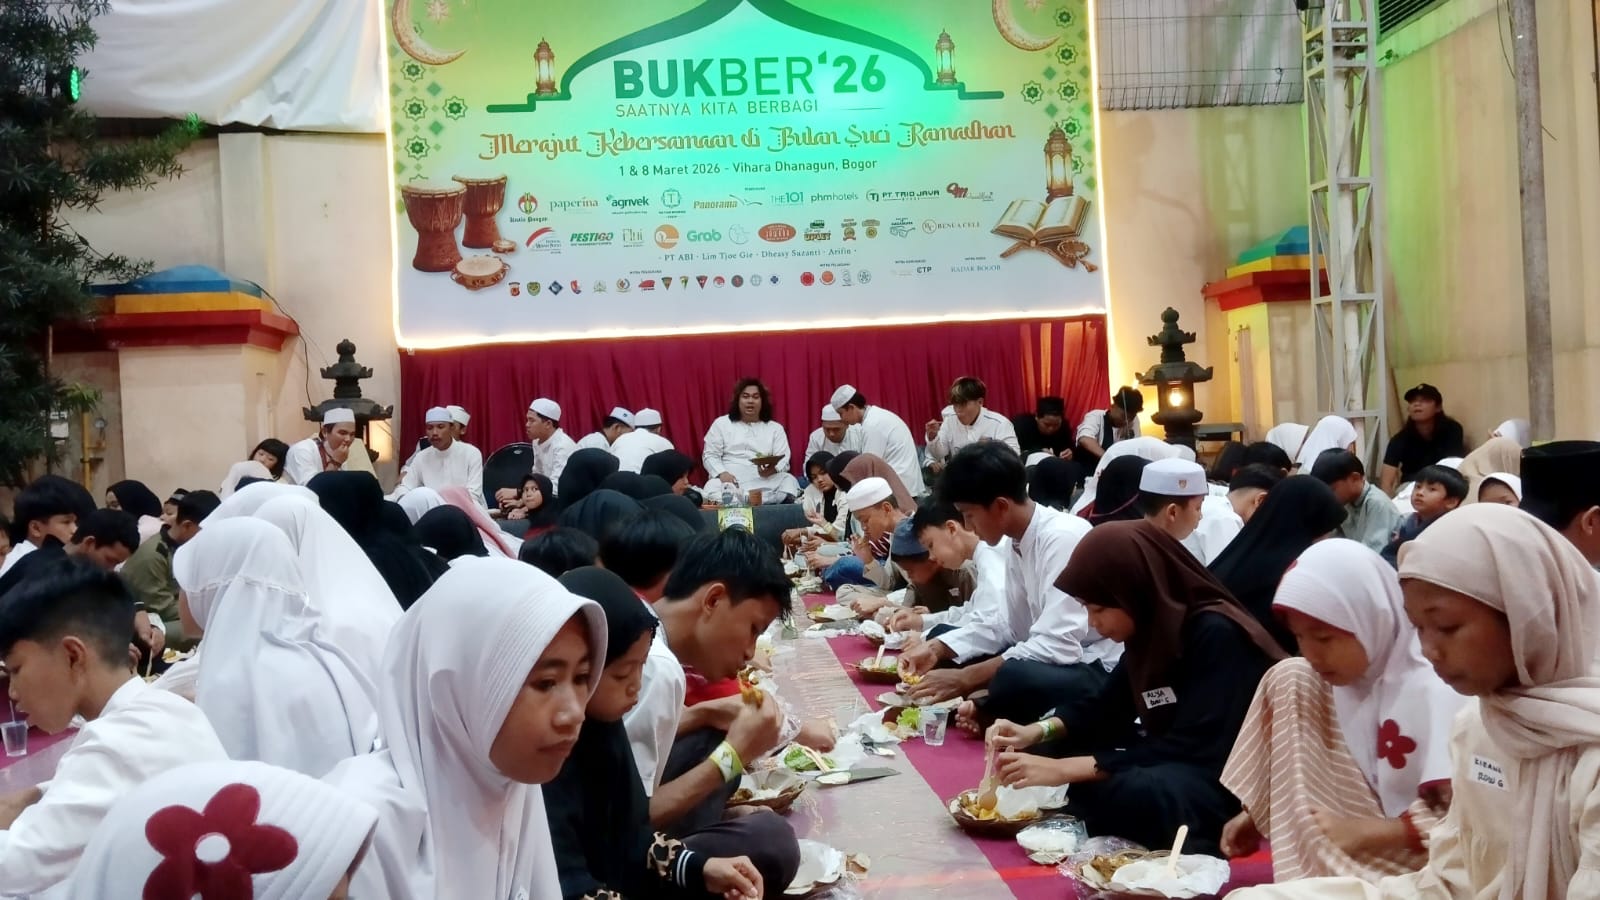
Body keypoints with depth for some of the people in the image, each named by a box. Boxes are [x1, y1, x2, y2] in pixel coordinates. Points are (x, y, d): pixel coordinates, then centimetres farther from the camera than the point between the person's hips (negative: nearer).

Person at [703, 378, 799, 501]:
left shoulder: (775, 428, 17)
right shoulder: (721, 424, 16)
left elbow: (784, 460, 6)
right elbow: (710, 455, 10)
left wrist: (773, 469, -20)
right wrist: (722, 473, -12)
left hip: (766, 480, 1)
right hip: (730, 481, -1)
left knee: (788, 481, -31)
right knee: (714, 487, -35)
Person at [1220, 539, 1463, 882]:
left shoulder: (1431, 692, -22)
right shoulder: (1346, 674, 1)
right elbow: (1296, 766, 12)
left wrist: (1363, 832, -29)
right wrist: (1258, 813, 2)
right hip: (1354, 838, 9)